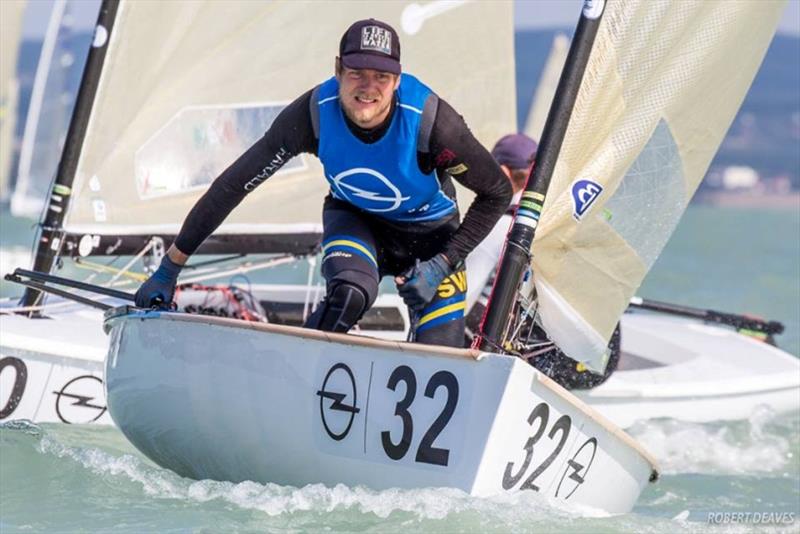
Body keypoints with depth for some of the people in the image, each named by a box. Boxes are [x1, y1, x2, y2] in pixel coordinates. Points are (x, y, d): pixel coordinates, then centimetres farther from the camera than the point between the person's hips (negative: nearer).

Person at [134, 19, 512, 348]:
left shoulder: (430, 121, -33)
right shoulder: (314, 113, -28)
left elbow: (497, 192, -17)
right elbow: (234, 184, -20)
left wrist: (443, 263, -23)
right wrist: (169, 268, -17)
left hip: (429, 231, 0)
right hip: (353, 217, 0)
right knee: (348, 295, -34)